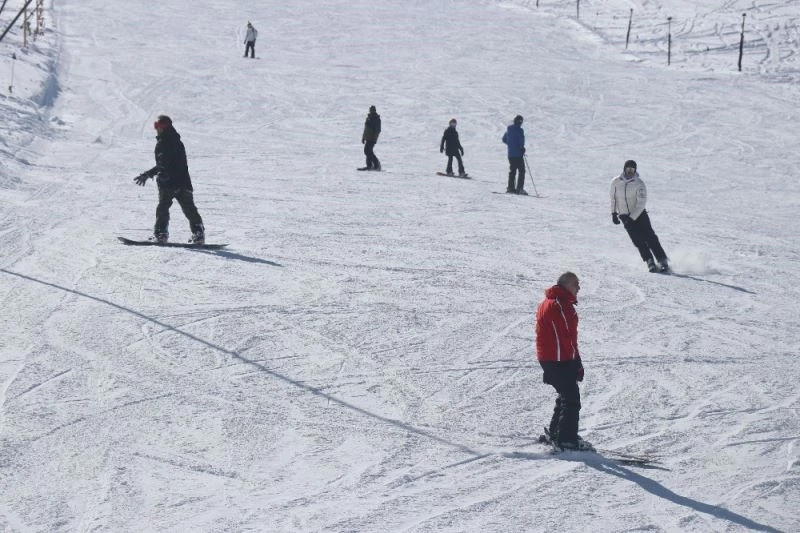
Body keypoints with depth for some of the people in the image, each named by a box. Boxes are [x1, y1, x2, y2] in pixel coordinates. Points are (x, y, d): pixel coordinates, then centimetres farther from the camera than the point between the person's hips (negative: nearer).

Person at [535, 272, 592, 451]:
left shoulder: (547, 302, 15)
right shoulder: (561, 305, -19)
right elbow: (567, 337, -20)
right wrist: (577, 362, -15)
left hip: (546, 359, 10)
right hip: (561, 360, -10)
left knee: (566, 396, 21)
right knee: (571, 399, -4)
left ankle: (555, 433, 28)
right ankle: (567, 439, -3)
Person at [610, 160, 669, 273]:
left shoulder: (639, 184, -11)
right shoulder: (615, 182, 0)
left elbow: (641, 203, -15)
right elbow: (613, 197, 15)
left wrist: (632, 218, -21)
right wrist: (614, 213, 9)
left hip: (639, 214, -2)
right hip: (625, 216, 2)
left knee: (650, 238, -11)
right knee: (638, 241, -11)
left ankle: (663, 262, -11)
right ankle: (650, 262, -11)